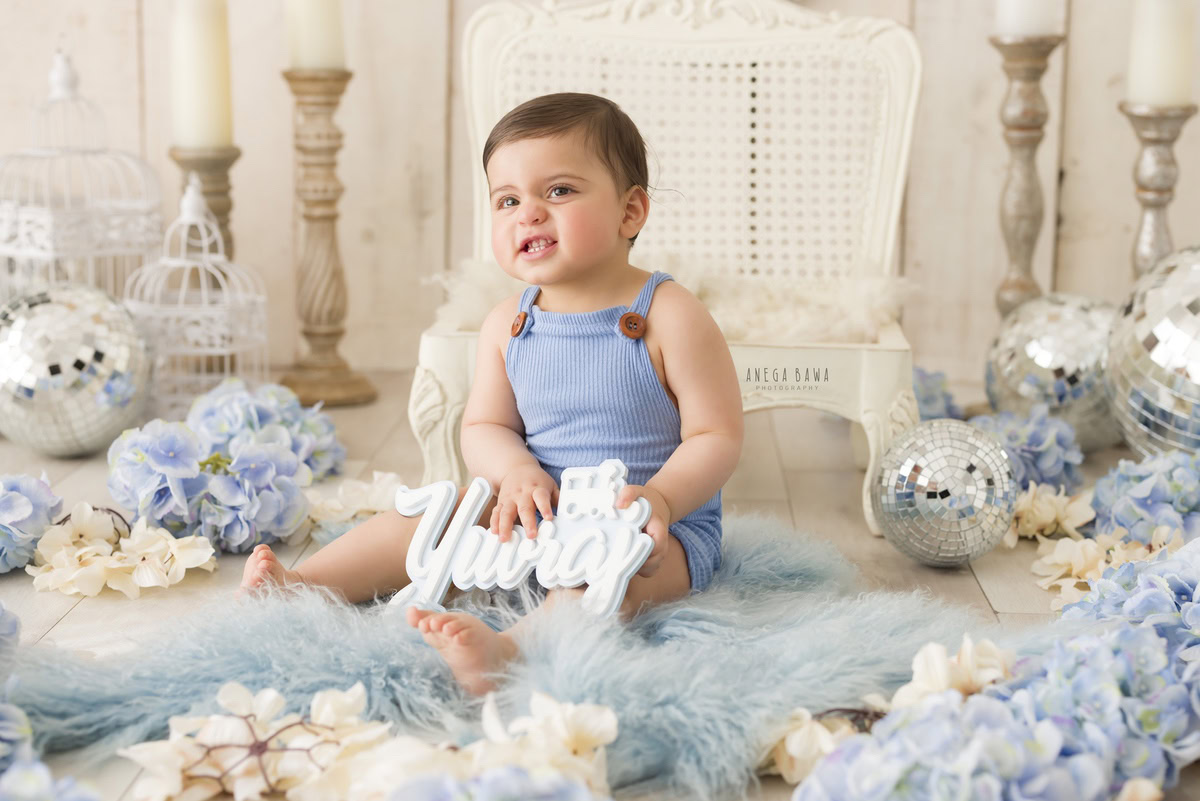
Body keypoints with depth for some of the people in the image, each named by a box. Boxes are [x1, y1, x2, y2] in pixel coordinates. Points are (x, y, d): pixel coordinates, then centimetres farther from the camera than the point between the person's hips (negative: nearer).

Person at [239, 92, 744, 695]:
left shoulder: (669, 317, -13)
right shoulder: (507, 324, 3)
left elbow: (717, 437, -13)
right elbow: (483, 428, 7)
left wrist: (659, 498, -31)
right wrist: (518, 471, -17)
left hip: (663, 528, -6)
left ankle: (509, 648, -60)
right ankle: (301, 588, -10)